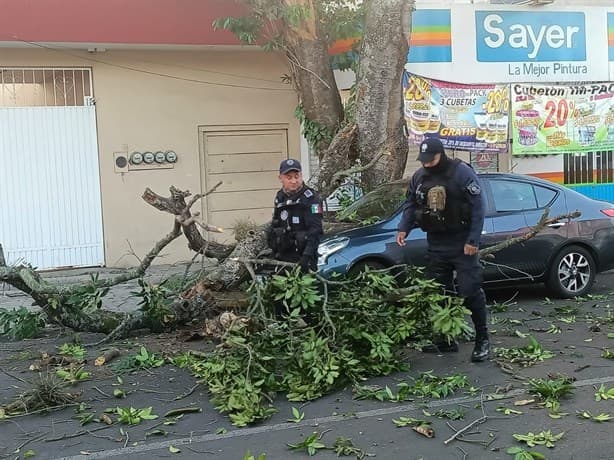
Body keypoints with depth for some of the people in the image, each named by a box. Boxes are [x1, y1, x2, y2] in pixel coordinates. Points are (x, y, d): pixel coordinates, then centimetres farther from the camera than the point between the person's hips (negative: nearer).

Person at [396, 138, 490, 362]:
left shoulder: (462, 172, -11)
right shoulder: (419, 177, 7)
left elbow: (478, 207, -12)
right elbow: (410, 204, 17)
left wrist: (473, 240, -16)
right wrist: (403, 228, 1)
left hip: (461, 244, -6)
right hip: (436, 244, 6)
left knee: (470, 290, -8)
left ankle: (482, 339, 5)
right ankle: (446, 340, 21)